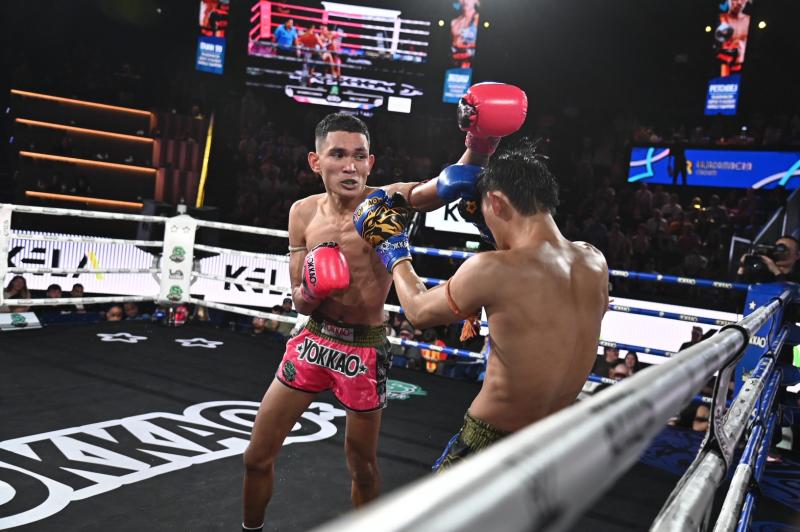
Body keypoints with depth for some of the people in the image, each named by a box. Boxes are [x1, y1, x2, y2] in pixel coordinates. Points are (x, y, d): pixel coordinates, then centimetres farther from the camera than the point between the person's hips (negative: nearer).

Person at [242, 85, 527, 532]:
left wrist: (481, 142, -55)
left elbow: (452, 184, -35)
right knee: (257, 457, 14)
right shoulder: (303, 213, -3)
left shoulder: (390, 201, -15)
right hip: (313, 341, 4)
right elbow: (299, 301, 1)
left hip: (364, 349, -3)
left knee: (363, 466, 16)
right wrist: (310, 291, -22)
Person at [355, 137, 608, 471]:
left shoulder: (492, 269, -25)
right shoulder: (594, 262, -6)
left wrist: (395, 253, 10)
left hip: (490, 441, -6)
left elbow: (418, 311, -6)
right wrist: (496, 235, 17)